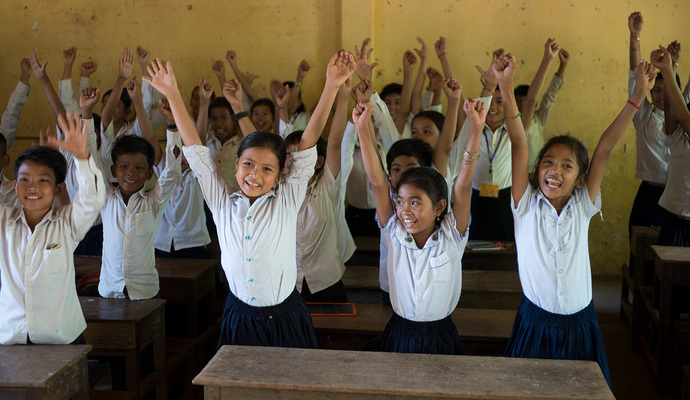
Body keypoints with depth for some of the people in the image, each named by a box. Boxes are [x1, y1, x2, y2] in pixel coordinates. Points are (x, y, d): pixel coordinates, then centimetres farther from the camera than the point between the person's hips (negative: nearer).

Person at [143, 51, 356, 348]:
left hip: (285, 320, -1)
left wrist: (332, 86, -16)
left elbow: (308, 142, -11)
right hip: (239, 320, 2)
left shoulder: (287, 201, -5)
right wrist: (172, 94, 1)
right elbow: (195, 149, 1)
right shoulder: (222, 203, -1)